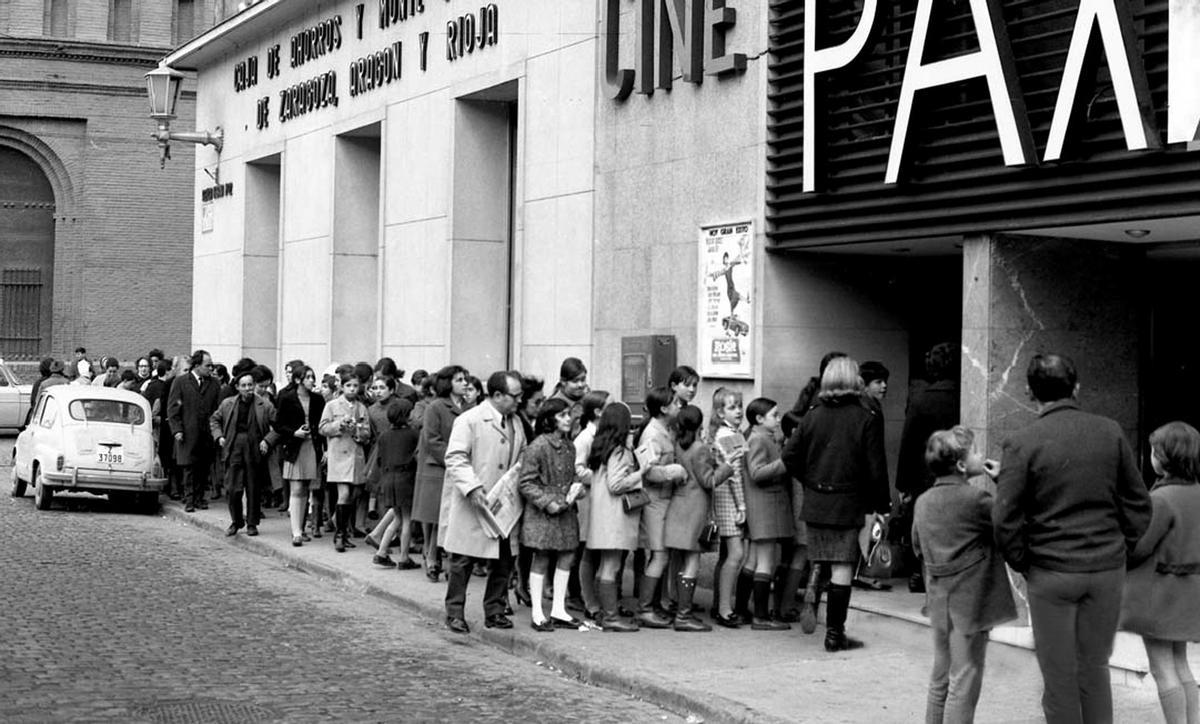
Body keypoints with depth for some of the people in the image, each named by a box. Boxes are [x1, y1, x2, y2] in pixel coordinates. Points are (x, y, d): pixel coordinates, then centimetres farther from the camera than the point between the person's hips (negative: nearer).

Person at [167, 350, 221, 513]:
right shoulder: (180, 382, 2)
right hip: (188, 434, -3)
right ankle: (189, 499, 1)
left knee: (204, 468, 3)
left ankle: (199, 498, 12)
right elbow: (172, 408, 0)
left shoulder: (213, 384, 11)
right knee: (189, 467, -3)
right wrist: (177, 429, -7)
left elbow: (217, 408, 12)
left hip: (207, 434, 3)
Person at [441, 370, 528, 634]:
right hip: (473, 504, -7)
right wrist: (472, 487, -25)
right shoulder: (469, 421, -10)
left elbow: (522, 459, 24)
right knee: (462, 562, 0)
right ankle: (454, 613, 9)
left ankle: (495, 611, 20)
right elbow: (455, 459, -15)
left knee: (504, 560, 8)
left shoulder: (516, 423, 14)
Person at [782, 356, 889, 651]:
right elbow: (876, 467, -8)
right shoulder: (866, 419, -8)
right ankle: (835, 633, 5)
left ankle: (812, 593, -10)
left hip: (815, 502, 3)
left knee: (820, 559, 20)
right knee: (842, 567, 2)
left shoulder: (812, 416, 2)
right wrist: (881, 505, 1)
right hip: (849, 504, -3)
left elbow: (790, 456, 2)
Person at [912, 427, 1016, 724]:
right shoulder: (975, 498, -17)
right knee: (964, 681, -1)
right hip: (970, 603, -7)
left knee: (941, 677, 18)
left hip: (938, 604, 7)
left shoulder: (923, 502, 6)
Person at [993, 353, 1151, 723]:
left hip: (1052, 571, -3)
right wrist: (1121, 547, 14)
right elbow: (1139, 503, 4)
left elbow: (1005, 520, -12)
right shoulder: (1111, 432, 0)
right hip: (1108, 568, 3)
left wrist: (1022, 563, 2)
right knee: (1095, 669, 15)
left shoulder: (1021, 443, -10)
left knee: (1060, 677, 7)